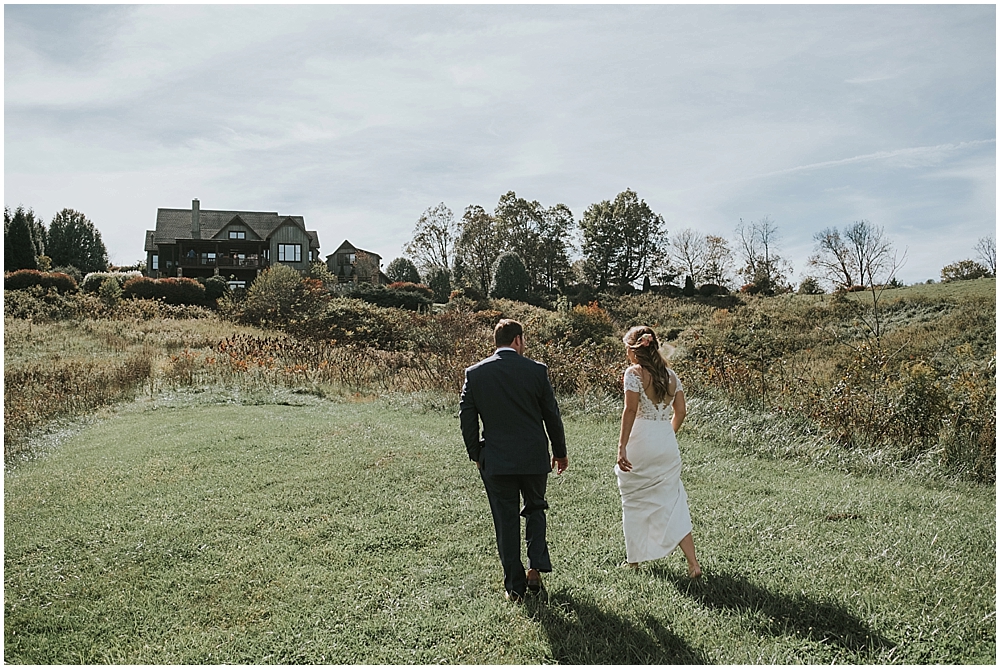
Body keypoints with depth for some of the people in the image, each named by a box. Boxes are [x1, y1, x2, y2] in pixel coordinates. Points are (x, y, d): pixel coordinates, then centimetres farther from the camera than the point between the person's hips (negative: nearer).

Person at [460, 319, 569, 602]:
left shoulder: (475, 373, -2)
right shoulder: (536, 370, -6)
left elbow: (467, 417, 2)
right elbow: (552, 415, 1)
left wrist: (475, 454, 14)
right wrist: (560, 452, 14)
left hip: (495, 461, 1)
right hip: (534, 458, 0)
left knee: (506, 521, 9)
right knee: (535, 509, 22)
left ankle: (514, 586, 16)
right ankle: (536, 568, 12)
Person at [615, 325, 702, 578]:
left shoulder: (634, 372, -8)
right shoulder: (669, 374, 9)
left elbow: (630, 410, -16)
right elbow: (680, 410, 9)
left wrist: (621, 447, -17)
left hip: (641, 443, -5)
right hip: (667, 445, 5)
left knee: (634, 500, 12)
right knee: (672, 502, 9)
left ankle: (634, 559, 23)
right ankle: (693, 564, 1)